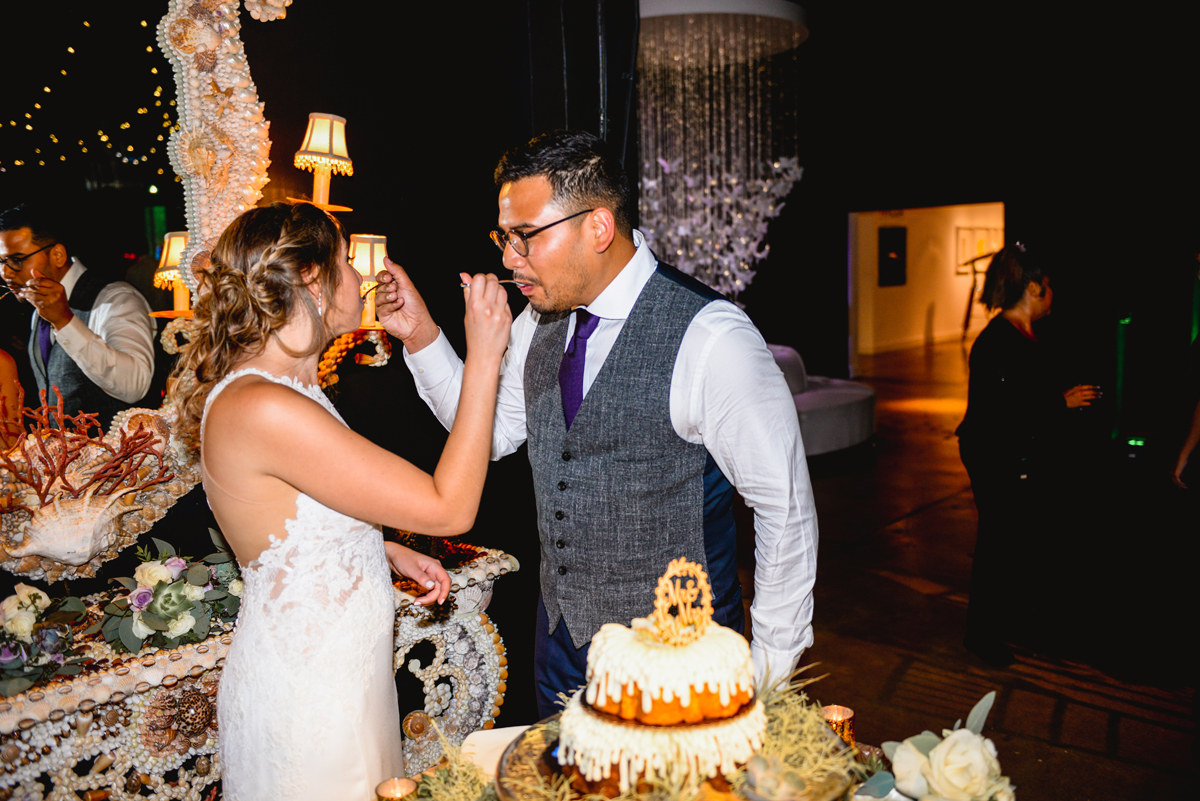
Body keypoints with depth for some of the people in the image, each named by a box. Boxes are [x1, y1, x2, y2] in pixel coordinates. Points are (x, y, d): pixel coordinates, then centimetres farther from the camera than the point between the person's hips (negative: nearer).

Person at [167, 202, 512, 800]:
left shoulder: (280, 386, 3)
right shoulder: (262, 410, -28)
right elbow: (449, 508, -28)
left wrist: (389, 552, 5)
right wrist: (483, 360, -24)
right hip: (307, 699, -9)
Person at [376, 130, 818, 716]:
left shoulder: (711, 338, -24)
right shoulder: (540, 321, -3)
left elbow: (786, 511, -17)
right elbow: (491, 434, 10)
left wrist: (770, 670, -10)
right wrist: (421, 336, -3)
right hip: (561, 633, 6)